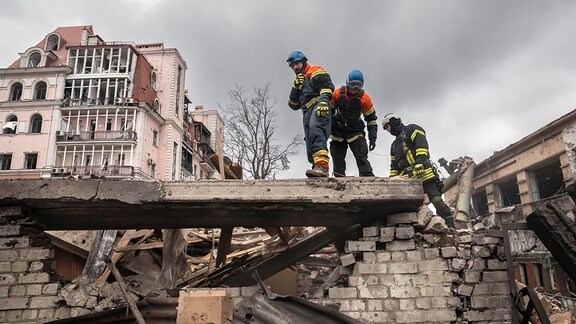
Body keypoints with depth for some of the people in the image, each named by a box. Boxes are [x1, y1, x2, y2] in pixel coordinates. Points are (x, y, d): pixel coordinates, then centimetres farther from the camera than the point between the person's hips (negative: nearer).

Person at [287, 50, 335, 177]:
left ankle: (322, 166, -50)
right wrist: (296, 87, 10)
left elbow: (327, 86, -6)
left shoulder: (315, 71, 14)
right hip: (307, 113, 9)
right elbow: (293, 105, 24)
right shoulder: (299, 81, 36)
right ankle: (318, 169, -6)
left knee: (315, 130, -34)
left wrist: (323, 101, -24)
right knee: (310, 146, -3)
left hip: (318, 107, -9)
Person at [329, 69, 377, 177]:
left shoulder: (364, 98, -13)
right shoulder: (338, 93, -11)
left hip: (355, 131, -2)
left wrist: (372, 138, -8)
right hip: (337, 131, 2)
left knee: (361, 156, -12)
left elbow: (371, 119, -5)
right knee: (337, 157, 4)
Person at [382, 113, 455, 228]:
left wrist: (418, 167, -22)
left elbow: (421, 147, -9)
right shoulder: (394, 145, 32)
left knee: (437, 200, -15)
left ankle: (450, 227, -13)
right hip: (407, 178, 8)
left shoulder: (412, 130, 8)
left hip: (424, 173, -8)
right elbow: (394, 167, 28)